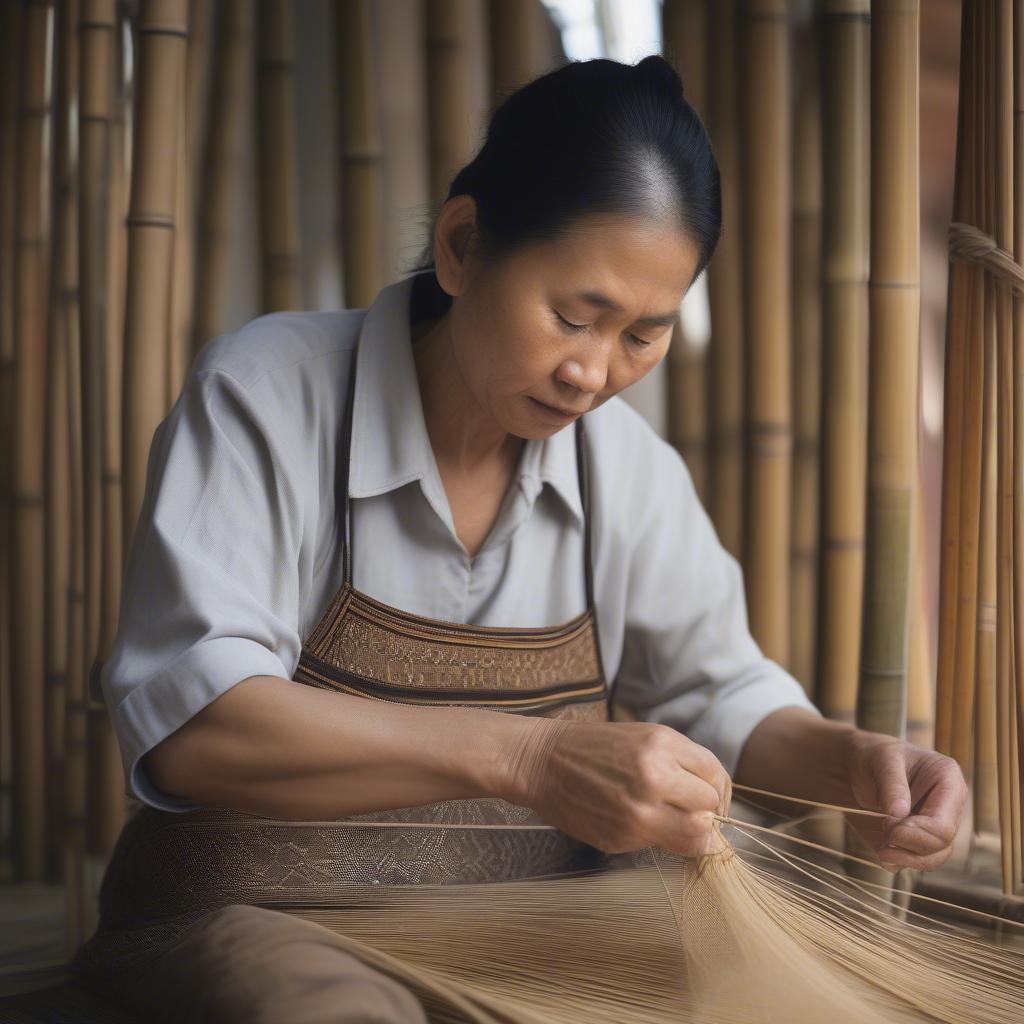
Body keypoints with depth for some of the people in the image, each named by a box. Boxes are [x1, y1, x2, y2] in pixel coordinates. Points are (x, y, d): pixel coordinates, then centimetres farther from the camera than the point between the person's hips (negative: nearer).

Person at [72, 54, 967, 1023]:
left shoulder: (626, 461, 4)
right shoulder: (264, 391, -12)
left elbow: (713, 688, 13)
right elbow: (187, 717, -24)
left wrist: (851, 760, -11)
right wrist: (524, 757, -35)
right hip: (263, 923, -6)